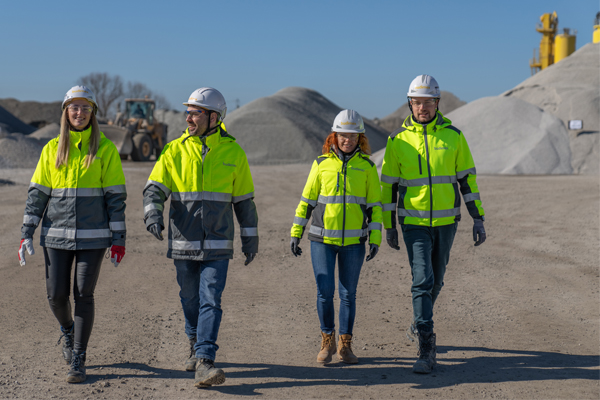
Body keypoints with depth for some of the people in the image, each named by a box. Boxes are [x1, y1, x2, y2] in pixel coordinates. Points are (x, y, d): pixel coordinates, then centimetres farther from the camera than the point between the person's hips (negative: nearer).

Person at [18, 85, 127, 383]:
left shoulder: (105, 149, 0)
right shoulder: (53, 149, 7)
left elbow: (116, 196, -1)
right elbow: (37, 193, 7)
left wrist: (118, 239, -5)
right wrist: (27, 233, 0)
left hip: (93, 236, -2)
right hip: (56, 234, 2)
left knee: (83, 296, -3)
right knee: (56, 295, 1)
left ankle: (78, 361, 7)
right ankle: (68, 331, 34)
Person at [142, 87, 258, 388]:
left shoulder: (232, 152, 0)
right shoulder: (175, 150, 1)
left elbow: (244, 199, 7)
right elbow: (155, 188, -4)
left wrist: (250, 238, 7)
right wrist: (152, 214, -25)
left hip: (217, 244, -2)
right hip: (183, 240, 2)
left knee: (211, 300, -11)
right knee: (190, 299, 12)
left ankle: (204, 362, -14)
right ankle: (196, 345, 35)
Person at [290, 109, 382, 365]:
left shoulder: (367, 166, 1)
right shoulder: (322, 164, 1)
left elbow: (374, 204, 3)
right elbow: (307, 200, 5)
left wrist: (376, 239, -3)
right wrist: (296, 233, 3)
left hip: (353, 241, 0)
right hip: (322, 239, 0)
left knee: (348, 294, 5)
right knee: (325, 291, -4)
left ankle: (345, 345, 18)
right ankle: (327, 341, 14)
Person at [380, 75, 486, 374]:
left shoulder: (453, 136, -2)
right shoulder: (398, 140, -4)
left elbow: (467, 179, 2)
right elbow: (389, 184, 3)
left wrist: (478, 218, -3)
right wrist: (389, 226, 3)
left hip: (446, 221, 2)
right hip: (414, 223, -2)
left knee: (435, 279, 16)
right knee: (422, 281, -13)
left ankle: (419, 324, 42)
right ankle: (427, 350, -11)